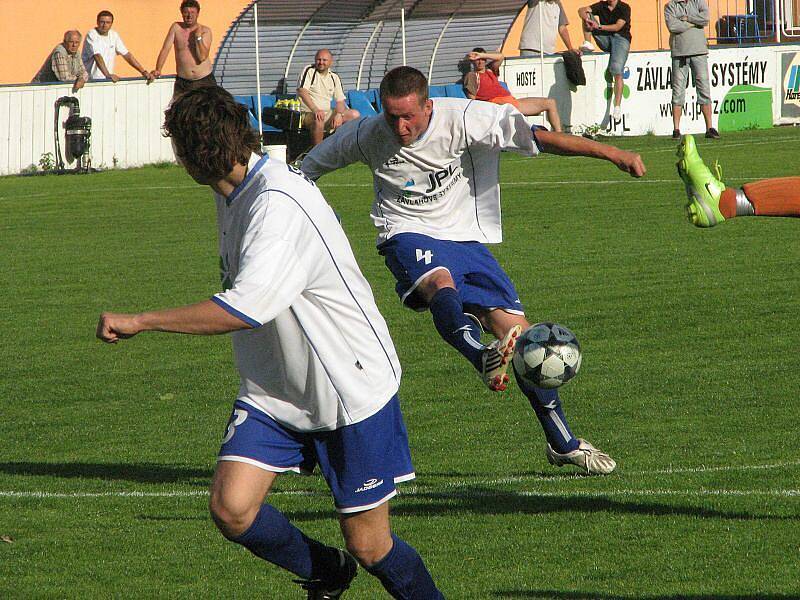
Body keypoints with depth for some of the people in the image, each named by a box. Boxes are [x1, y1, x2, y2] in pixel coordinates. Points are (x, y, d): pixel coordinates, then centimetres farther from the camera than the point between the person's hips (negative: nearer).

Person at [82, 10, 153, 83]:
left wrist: (144, 72, 3)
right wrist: (108, 75, -34)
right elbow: (97, 56, -21)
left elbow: (127, 55, 11)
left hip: (107, 80, 6)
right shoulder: (91, 35, -9)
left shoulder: (114, 35, 9)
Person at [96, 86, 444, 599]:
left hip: (351, 390, -8)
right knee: (231, 507, -11)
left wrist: (138, 322, -29)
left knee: (369, 546, -2)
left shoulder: (278, 204, -26)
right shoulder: (235, 192, 5)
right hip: (272, 391, 8)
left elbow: (244, 309, -34)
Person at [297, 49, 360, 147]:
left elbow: (340, 101, 12)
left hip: (327, 114, 6)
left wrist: (339, 114, -12)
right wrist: (315, 110, -30)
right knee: (318, 120, -40)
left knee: (355, 114, -9)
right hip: (308, 113, -6)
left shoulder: (334, 78, 15)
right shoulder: (309, 71, -2)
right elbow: (301, 91, -17)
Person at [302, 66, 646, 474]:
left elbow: (540, 138, -17)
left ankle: (564, 444, 12)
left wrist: (611, 153, -21)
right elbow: (307, 169, 10)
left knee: (518, 332, -4)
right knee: (441, 282, -39)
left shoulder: (462, 119, -15)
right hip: (409, 237, -2)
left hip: (466, 238, 2)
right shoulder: (366, 136, -9)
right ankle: (484, 359, -69)